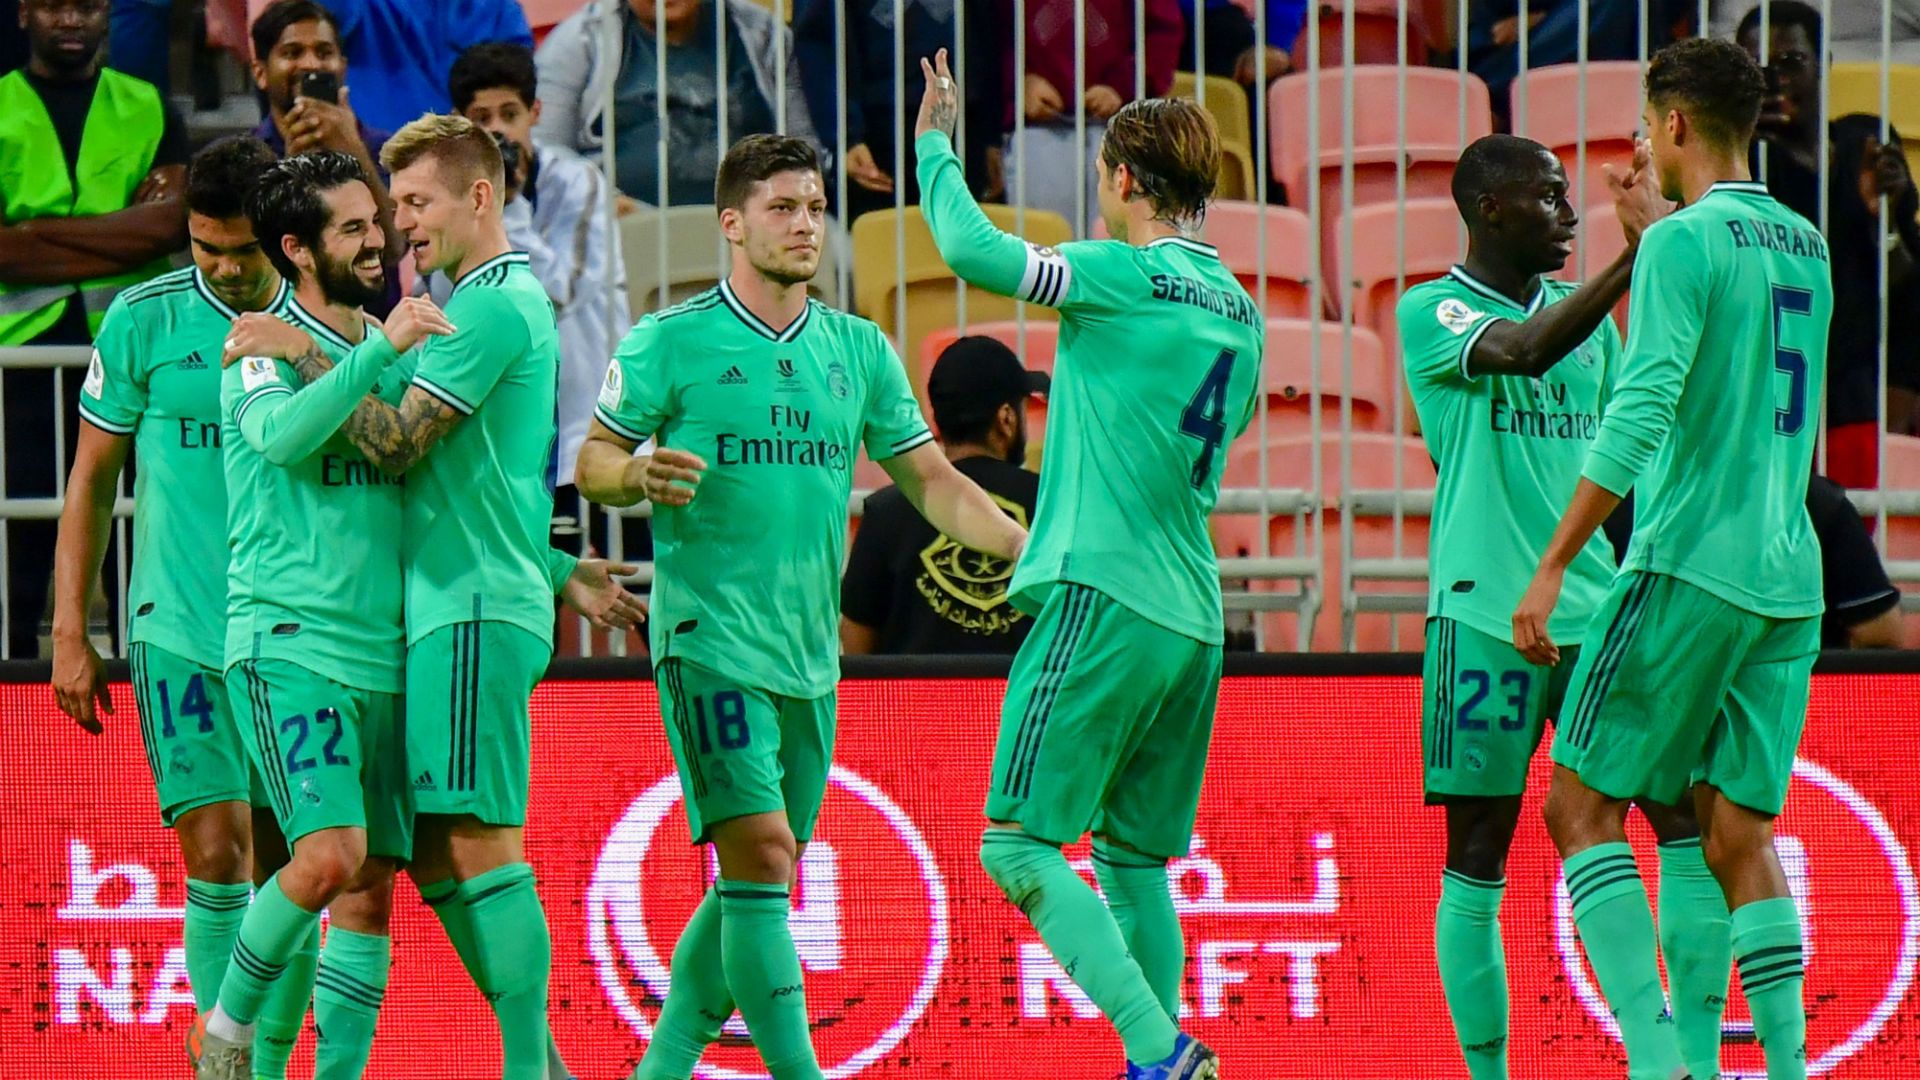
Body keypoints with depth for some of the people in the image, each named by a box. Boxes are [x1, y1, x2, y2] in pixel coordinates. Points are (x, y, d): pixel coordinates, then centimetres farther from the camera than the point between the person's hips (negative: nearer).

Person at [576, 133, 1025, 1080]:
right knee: (760, 854, -17)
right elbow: (591, 461, 2)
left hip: (810, 653, 6)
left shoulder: (858, 351, 12)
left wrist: (1025, 546, 3)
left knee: (752, 885, 9)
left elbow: (928, 478, 15)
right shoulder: (671, 343, -2)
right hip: (709, 637, -6)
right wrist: (639, 475, -21)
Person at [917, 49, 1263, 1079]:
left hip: (1103, 597, -8)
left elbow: (973, 252, -16)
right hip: (1192, 617, 8)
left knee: (1017, 846, -8)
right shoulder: (1239, 310, 15)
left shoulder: (1125, 275, -9)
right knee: (1133, 858, 14)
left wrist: (936, 145, 0)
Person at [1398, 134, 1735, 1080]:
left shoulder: (1587, 312, 17)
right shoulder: (1431, 311, -3)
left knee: (1687, 819, -5)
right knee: (1476, 865, -1)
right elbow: (1526, 351, -23)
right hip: (1485, 612, -6)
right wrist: (1639, 256, -29)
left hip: (1596, 610, 6)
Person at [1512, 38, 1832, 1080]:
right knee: (1740, 831, 9)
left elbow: (1640, 415, -19)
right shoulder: (1806, 248, 14)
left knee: (1580, 802, -1)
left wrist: (1552, 566, -19)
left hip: (1689, 566, -7)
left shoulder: (1684, 243, -9)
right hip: (1788, 579, 7)